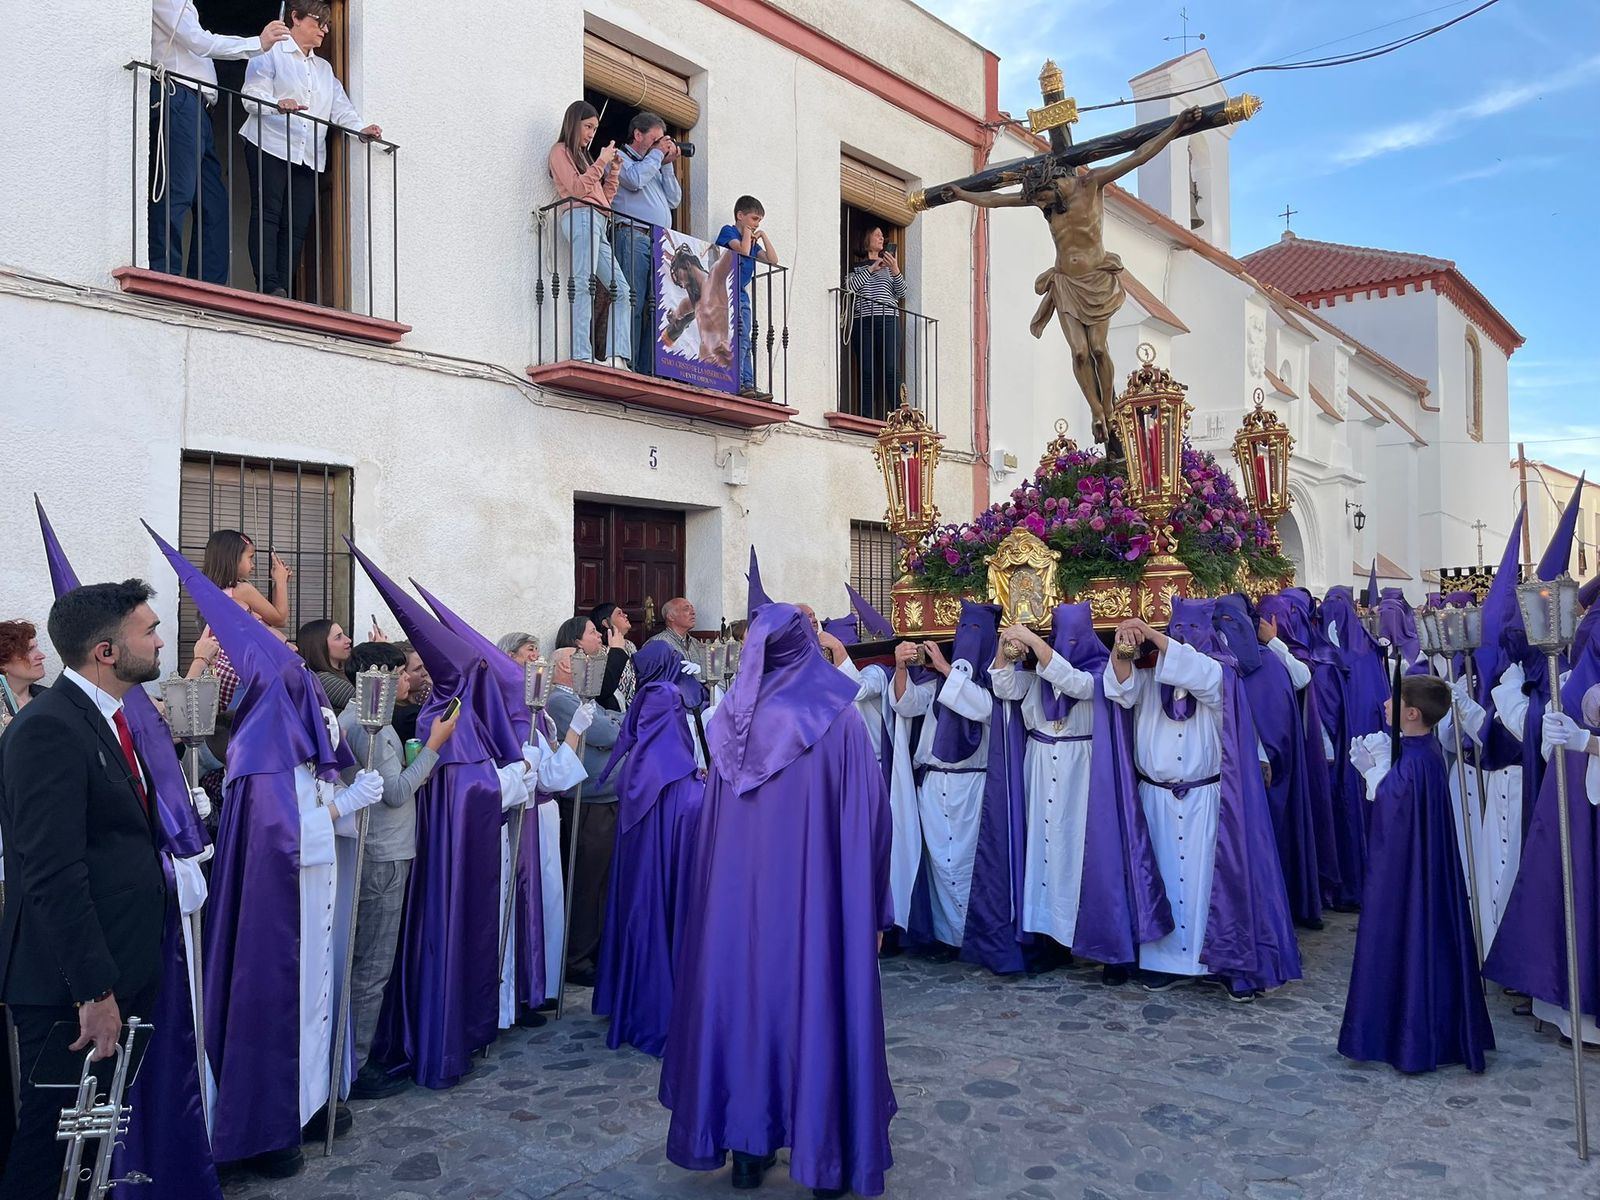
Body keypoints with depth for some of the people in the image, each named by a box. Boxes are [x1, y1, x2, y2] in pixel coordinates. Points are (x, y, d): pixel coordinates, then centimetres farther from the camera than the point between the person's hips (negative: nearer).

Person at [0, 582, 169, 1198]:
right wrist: (94, 991, -22)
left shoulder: (112, 719, 10)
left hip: (126, 966, 8)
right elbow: (54, 874, -23)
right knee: (53, 1134, 7)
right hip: (69, 985, -8)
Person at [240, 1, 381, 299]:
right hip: (270, 147, -5)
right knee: (267, 215, -12)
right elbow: (253, 95, -4)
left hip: (310, 157, 6)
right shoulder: (271, 53, 7)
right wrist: (278, 105, -26)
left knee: (296, 225, -3)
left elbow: (340, 106, 15)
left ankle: (284, 292, -6)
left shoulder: (324, 68, 27)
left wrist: (360, 129, -6)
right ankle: (269, 287, -20)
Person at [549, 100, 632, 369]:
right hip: (581, 217, -9)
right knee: (584, 284, -20)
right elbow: (577, 188, -7)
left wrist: (614, 169, 16)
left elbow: (605, 198, 25)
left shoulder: (582, 156, 31)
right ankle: (582, 355, -29)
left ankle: (617, 357, -11)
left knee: (623, 291, -1)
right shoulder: (561, 151, 9)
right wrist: (602, 161, -2)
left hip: (598, 225, 9)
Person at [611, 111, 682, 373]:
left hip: (660, 241, 7)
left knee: (656, 308, -2)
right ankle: (627, 369, -17)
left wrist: (667, 164, 15)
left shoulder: (655, 166, 31)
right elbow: (634, 180, -10)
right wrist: (657, 154, 3)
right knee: (633, 304, -14)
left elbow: (674, 200, 21)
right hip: (633, 236, -7)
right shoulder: (619, 157, 12)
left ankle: (649, 370, -4)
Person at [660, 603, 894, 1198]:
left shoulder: (732, 718, 2)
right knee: (816, 1002, 6)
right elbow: (870, 814, -9)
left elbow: (713, 815, 7)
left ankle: (746, 1144, 24)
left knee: (744, 993, 13)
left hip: (738, 893, 4)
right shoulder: (838, 717, -9)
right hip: (815, 893, -3)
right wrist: (873, 906, -1)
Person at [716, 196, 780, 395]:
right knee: (738, 337, -19)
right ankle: (737, 383, -23)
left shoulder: (753, 242, 22)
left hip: (743, 295, 8)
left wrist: (763, 236, 11)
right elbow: (743, 250, -18)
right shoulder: (728, 231, 1)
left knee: (745, 341, 4)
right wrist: (747, 234, -1)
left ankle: (748, 384, 2)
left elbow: (773, 260, 13)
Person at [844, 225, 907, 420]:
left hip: (888, 319, 1)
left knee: (891, 370, -12)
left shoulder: (889, 265, 21)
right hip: (862, 321, -1)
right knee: (866, 371, -6)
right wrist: (871, 269, -4)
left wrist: (895, 270, -5)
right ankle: (866, 420, -6)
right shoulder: (856, 266, 16)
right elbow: (849, 287, -1)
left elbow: (901, 293, 12)